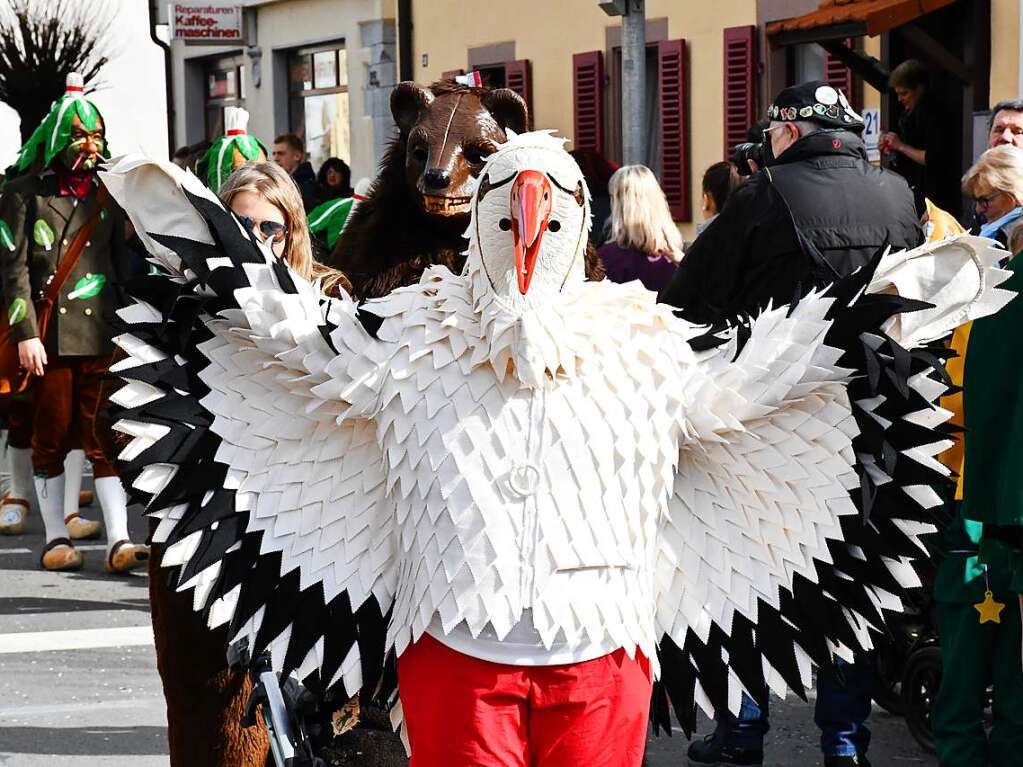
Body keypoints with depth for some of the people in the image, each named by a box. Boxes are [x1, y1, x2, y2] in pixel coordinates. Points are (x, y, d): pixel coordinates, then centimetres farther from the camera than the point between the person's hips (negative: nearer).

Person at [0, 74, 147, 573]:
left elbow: (123, 262, 17)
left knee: (105, 436, -2)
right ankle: (56, 540, 14)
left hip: (102, 334, 2)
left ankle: (119, 542, -5)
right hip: (49, 336, -2)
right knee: (51, 436, 5)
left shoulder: (105, 194, 12)